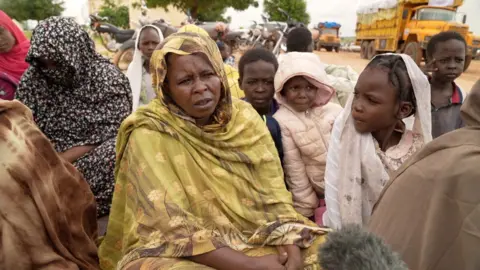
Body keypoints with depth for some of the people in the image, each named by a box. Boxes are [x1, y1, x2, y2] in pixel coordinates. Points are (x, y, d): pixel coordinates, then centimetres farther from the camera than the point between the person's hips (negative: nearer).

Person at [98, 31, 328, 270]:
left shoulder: (244, 118, -3)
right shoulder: (150, 135, -15)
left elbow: (273, 195, -3)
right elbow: (170, 227, -19)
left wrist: (289, 243, -20)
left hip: (253, 239, 3)